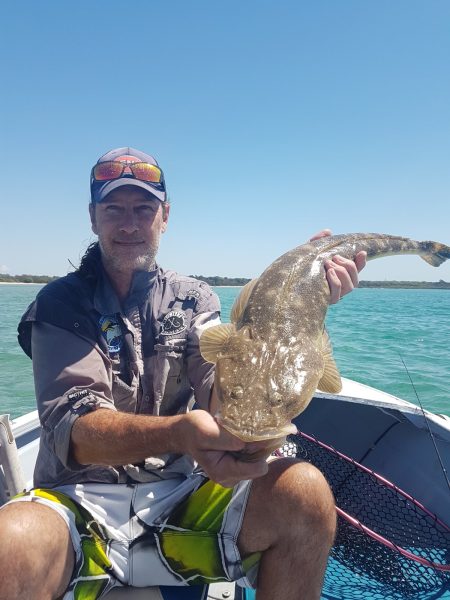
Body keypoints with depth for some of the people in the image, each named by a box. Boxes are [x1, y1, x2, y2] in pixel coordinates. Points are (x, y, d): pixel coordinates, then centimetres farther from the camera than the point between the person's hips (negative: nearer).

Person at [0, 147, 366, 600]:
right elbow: (74, 430, -15)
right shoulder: (59, 304, -1)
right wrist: (178, 433, -36)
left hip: (181, 499, 3)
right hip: (80, 500, -2)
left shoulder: (194, 299, 7)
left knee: (305, 490, -23)